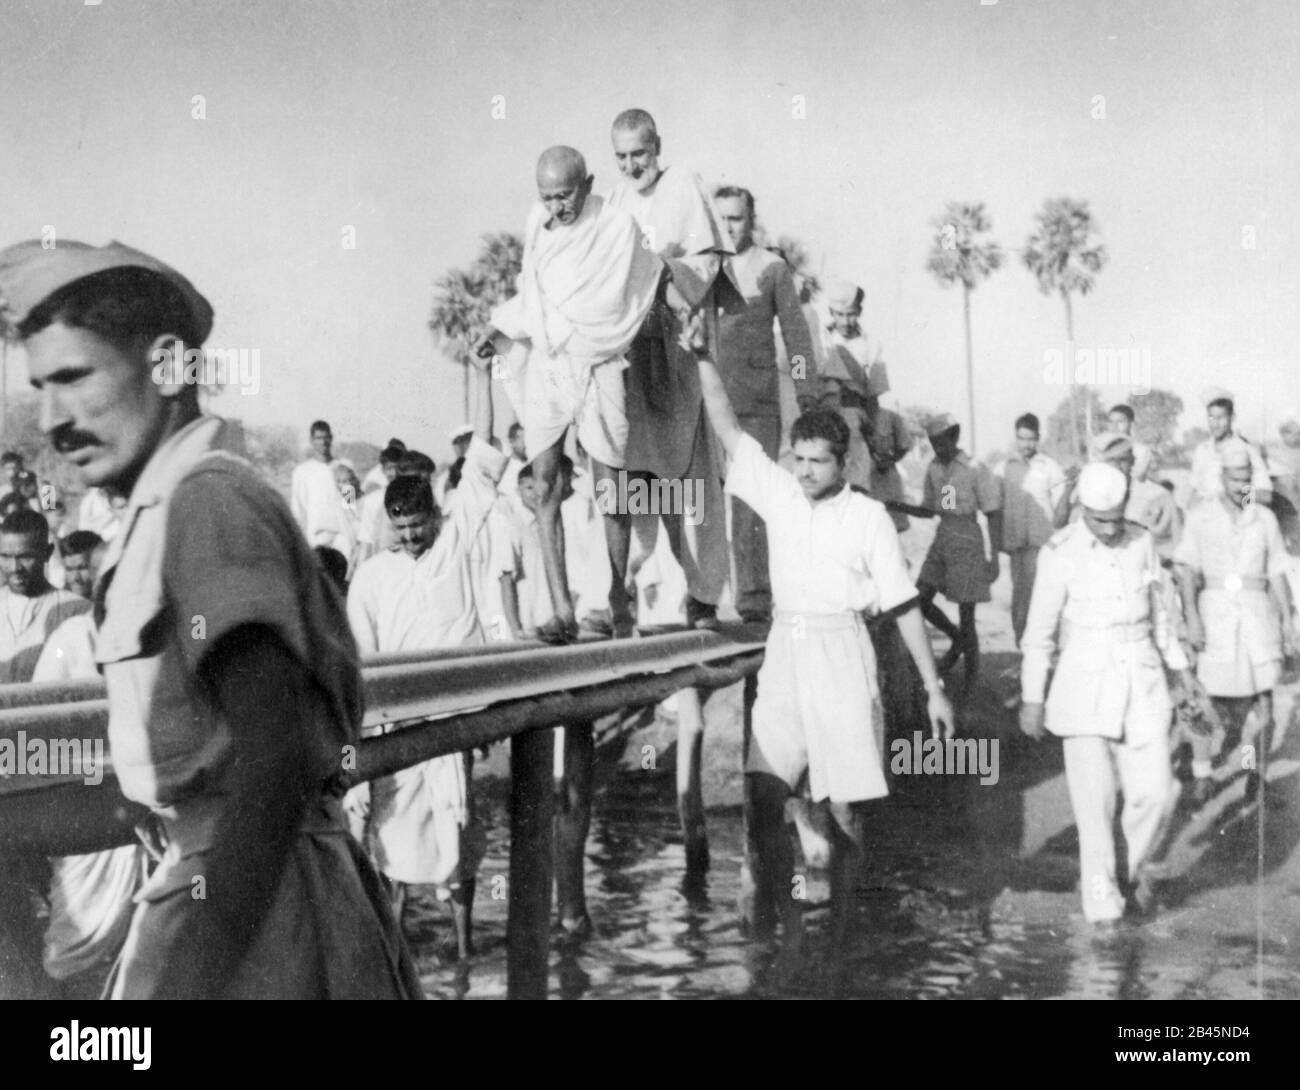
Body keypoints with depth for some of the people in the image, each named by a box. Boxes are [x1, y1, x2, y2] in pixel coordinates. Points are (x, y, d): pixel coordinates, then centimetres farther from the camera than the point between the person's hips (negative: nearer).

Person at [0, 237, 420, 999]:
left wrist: (197, 965, -23)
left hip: (248, 893, -9)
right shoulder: (172, 506, 15)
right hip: (234, 885, 9)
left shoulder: (207, 499, -14)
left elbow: (271, 755, -22)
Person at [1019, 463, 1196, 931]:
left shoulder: (1142, 542, 1)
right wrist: (1032, 698, -4)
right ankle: (1102, 902, 12)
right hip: (1085, 686, -3)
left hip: (1141, 681, 3)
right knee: (1094, 800, -2)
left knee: (1153, 792, -2)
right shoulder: (1060, 553, -11)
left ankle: (1134, 868, 26)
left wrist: (1180, 666, 19)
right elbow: (1039, 631, -5)